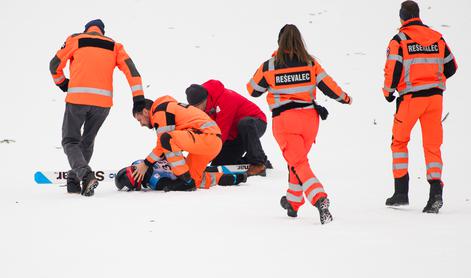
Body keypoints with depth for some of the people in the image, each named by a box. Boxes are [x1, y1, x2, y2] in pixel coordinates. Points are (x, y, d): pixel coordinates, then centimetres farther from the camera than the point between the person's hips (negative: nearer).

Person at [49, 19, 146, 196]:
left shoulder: (75, 40, 10)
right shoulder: (114, 46, 15)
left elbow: (55, 65, 12)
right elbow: (131, 70, 4)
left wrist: (62, 84, 30)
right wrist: (138, 98, 0)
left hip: (77, 98, -3)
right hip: (103, 100, 3)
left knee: (70, 141, 7)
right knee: (87, 141, 21)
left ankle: (85, 175, -19)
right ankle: (73, 182, 19)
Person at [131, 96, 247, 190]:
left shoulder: (160, 112, -6)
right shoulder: (166, 108, 25)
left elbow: (165, 142, -13)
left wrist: (146, 164, -5)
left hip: (207, 137, -11)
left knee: (166, 139, -27)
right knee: (194, 180, 13)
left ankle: (186, 181, -22)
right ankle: (232, 178, 23)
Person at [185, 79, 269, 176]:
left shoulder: (225, 99, -32)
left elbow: (220, 133, -34)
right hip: (234, 136, 7)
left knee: (245, 123, -42)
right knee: (218, 165, -5)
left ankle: (258, 164, -32)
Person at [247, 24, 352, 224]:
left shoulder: (270, 66, -6)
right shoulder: (310, 63, -2)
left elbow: (253, 90, 8)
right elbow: (328, 86, 2)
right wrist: (344, 98, 21)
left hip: (285, 120, -4)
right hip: (309, 118, 4)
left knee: (298, 164, -6)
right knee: (298, 159, 24)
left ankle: (320, 199, -29)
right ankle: (293, 203, 37)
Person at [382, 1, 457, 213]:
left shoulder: (399, 40, -6)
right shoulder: (436, 37, 8)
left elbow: (393, 71, -10)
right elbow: (451, 67, 13)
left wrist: (388, 91, 8)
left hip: (411, 97, -3)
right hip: (435, 96, 3)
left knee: (399, 141, 14)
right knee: (432, 145, 6)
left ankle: (401, 192, 12)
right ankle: (436, 192, -10)